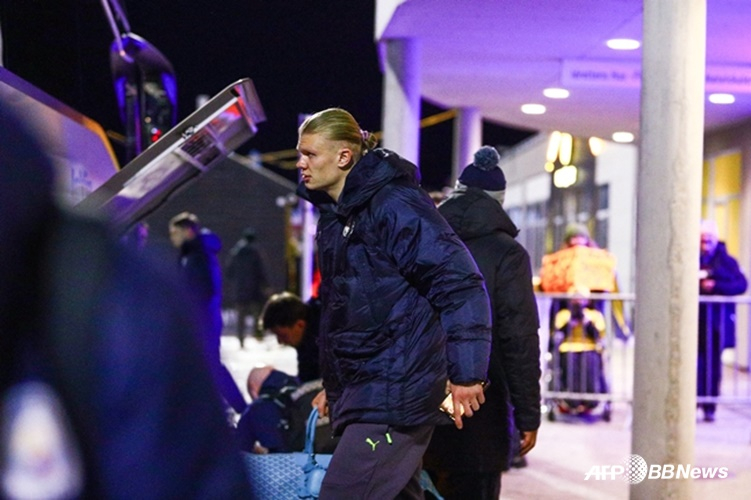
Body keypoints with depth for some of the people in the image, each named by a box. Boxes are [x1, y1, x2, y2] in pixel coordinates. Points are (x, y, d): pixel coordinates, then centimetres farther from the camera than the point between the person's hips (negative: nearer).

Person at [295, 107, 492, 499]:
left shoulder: (394, 205, -15)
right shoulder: (333, 217, 14)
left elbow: (459, 283, -19)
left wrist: (466, 373, -21)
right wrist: (332, 383, 25)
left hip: (396, 395, -9)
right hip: (359, 390, 9)